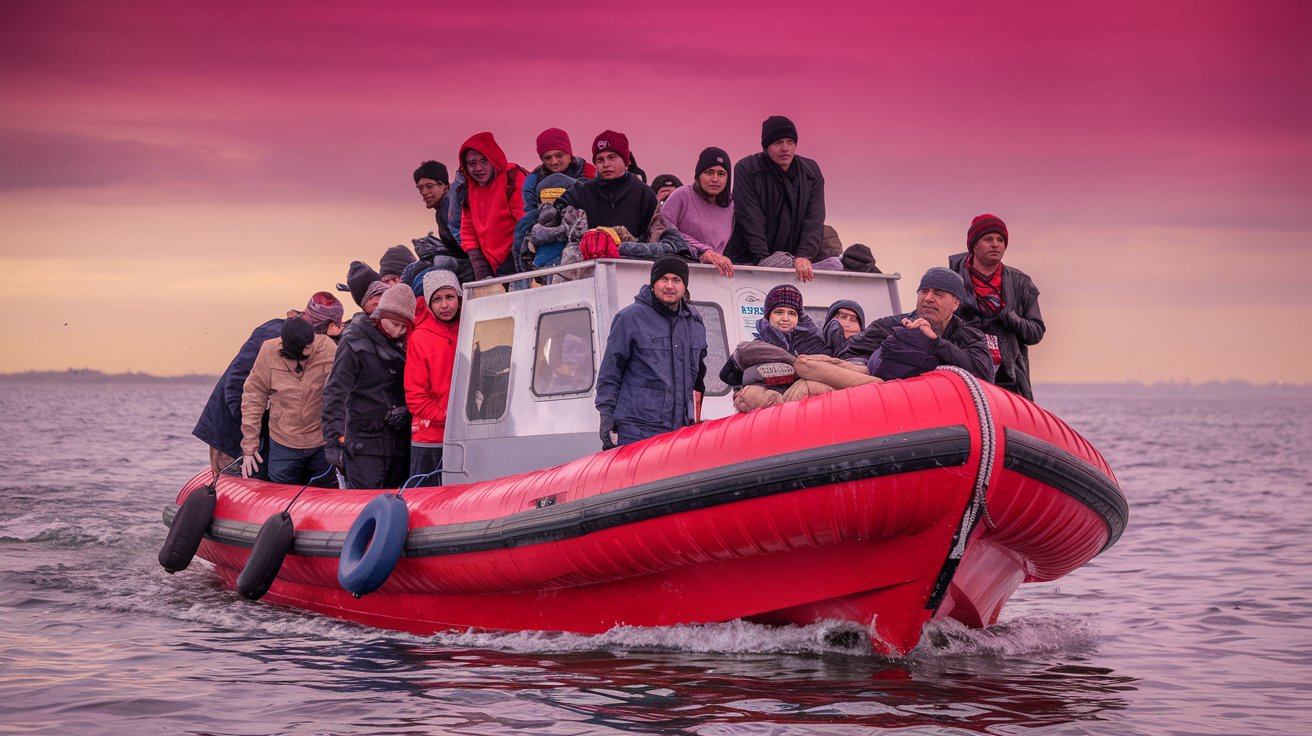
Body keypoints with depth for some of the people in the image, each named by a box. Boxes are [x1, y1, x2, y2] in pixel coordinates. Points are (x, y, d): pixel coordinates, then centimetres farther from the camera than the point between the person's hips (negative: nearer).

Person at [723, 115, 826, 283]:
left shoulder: (811, 171, 6)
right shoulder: (746, 170, -3)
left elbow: (814, 219, -2)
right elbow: (750, 220, -9)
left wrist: (804, 256, -17)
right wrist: (764, 260, -17)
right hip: (748, 261, -3)